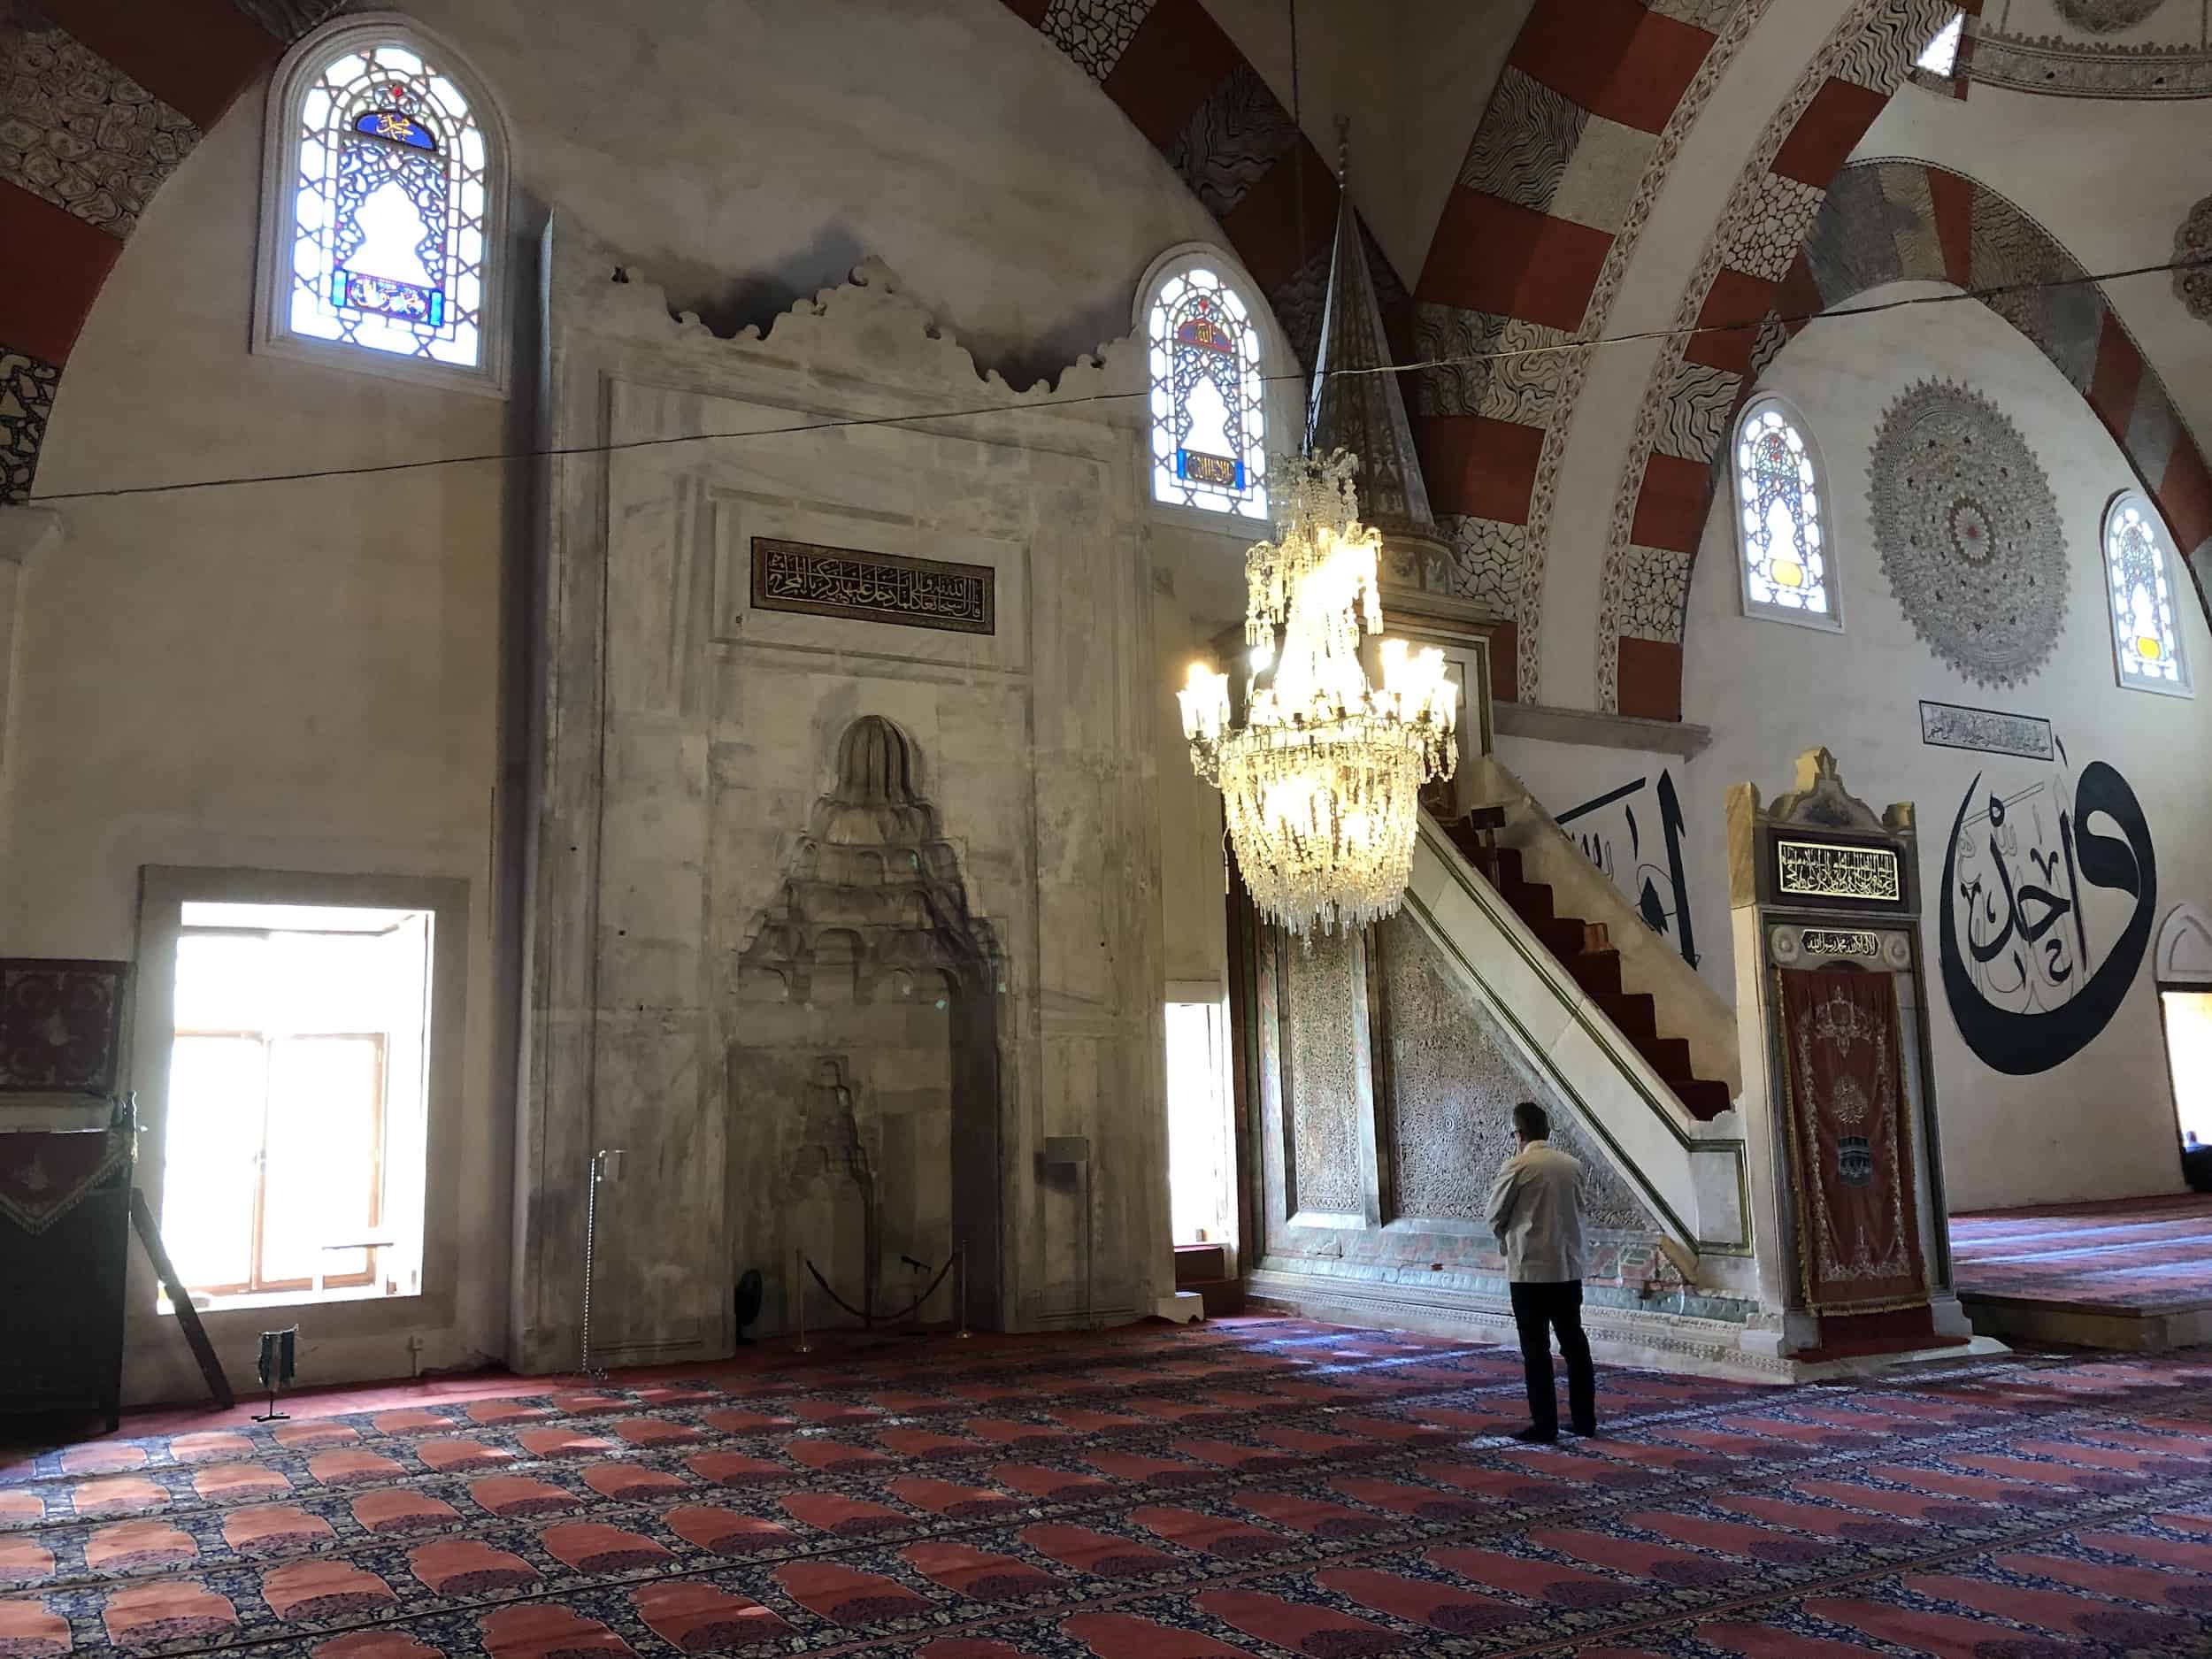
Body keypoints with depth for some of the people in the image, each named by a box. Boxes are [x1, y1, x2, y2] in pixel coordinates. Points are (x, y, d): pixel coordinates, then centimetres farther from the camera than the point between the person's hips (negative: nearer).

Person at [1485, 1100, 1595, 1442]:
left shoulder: (1517, 1166, -11)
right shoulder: (1572, 1165, 4)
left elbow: (1495, 1216, -2)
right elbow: (1578, 1211, 13)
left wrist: (1507, 1241, 18)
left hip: (1530, 1269, -5)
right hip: (1569, 1267, 5)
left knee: (1536, 1349, 1)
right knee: (1575, 1343, 13)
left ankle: (1544, 1424, 3)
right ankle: (1585, 1418, 18)